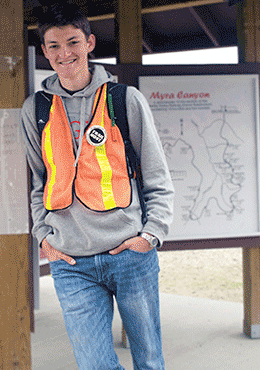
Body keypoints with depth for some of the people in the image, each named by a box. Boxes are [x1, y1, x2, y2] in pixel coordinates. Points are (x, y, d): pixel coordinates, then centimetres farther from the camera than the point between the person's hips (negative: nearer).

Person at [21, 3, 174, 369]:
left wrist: (151, 233, -4)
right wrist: (43, 234, 6)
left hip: (131, 255, -1)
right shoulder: (35, 109, 8)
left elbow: (158, 178, 5)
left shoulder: (126, 99, 1)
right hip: (71, 263, 1)